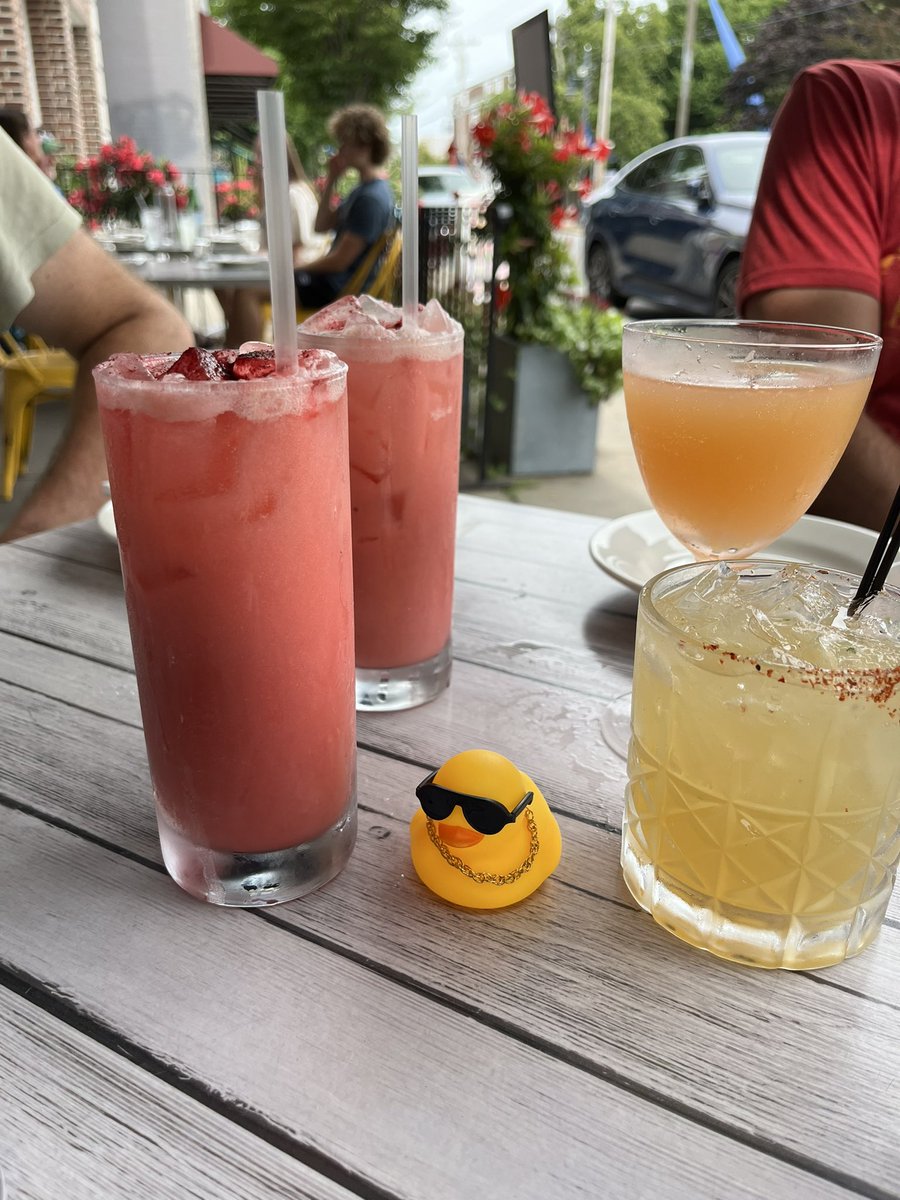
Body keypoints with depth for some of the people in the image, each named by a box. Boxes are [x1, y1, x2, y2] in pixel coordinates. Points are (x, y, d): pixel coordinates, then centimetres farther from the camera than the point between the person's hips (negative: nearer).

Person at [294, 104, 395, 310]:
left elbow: (340, 261, -22)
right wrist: (331, 180, 6)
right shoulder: (364, 188, 13)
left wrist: (296, 269, -9)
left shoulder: (371, 197, -20)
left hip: (336, 289, -11)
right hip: (331, 278, 11)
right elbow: (322, 226, 17)